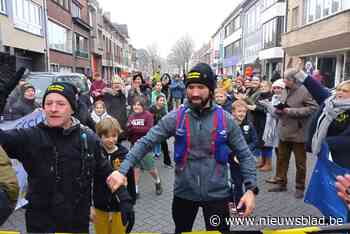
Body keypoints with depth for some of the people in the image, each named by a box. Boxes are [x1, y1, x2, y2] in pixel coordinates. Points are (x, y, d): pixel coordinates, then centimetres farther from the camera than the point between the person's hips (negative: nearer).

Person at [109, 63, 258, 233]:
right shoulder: (175, 117, -10)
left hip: (217, 194, -1)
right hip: (184, 193, 1)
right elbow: (146, 143, -11)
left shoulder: (226, 119, -8)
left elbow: (245, 155, -2)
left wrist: (251, 188, -13)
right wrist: (122, 170, -22)